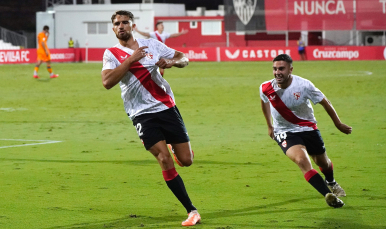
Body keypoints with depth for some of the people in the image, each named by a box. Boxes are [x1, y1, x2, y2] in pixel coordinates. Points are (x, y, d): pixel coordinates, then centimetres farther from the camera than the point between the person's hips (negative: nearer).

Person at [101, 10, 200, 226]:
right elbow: (107, 82, -17)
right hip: (143, 114, -2)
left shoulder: (151, 44, 5)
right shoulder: (112, 53, 0)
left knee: (186, 160, -1)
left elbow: (184, 58, 9)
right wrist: (131, 59, -17)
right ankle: (192, 211, -8)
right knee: (165, 160, -16)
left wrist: (172, 62, -14)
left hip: (167, 107, 2)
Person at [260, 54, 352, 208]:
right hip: (285, 132, -1)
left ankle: (331, 182, 56)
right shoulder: (266, 88, -17)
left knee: (323, 162, 20)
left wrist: (338, 124, 2)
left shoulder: (304, 85, -23)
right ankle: (328, 195, -31)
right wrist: (270, 126, 16)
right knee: (302, 160, -28)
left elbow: (324, 102, -8)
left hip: (308, 128, 1)